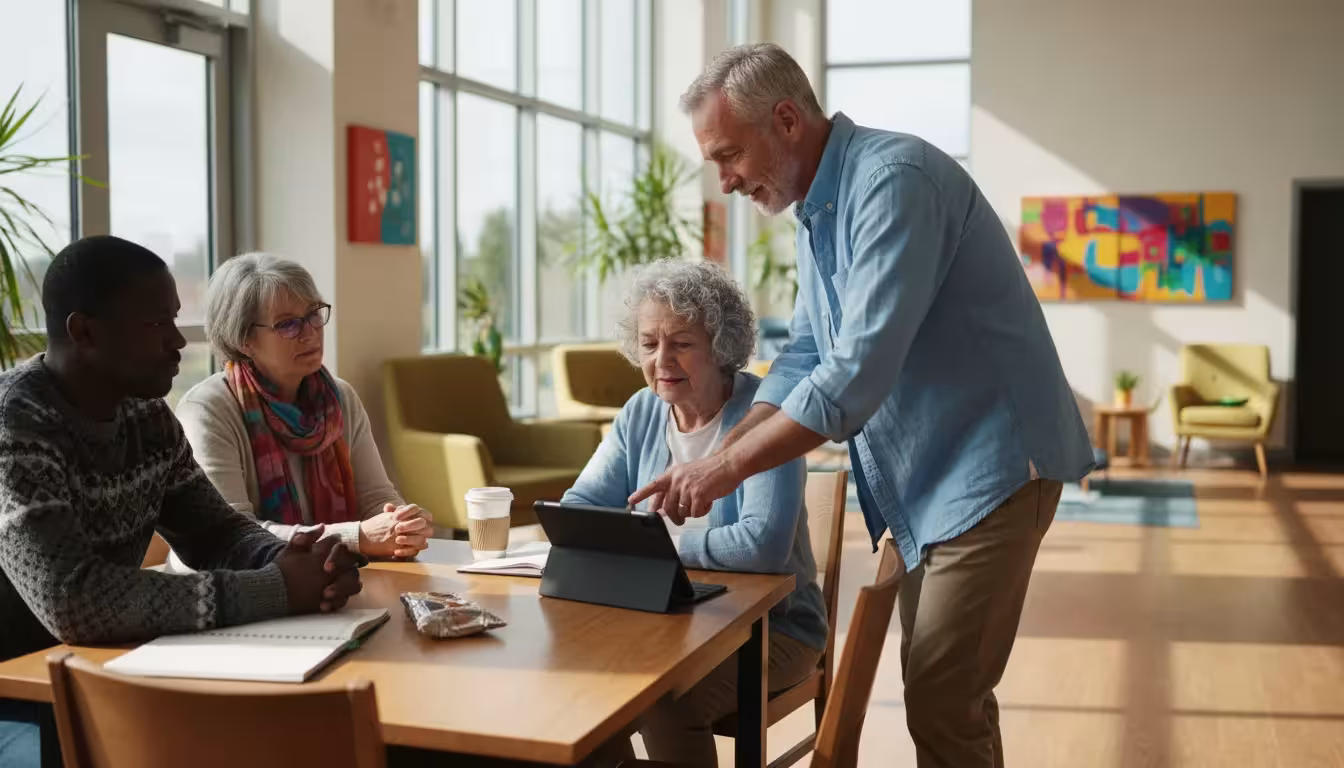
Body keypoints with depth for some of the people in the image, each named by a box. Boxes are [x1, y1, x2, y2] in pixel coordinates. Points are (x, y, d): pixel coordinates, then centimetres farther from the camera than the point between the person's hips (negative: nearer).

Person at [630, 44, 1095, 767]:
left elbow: (860, 370, -28)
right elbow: (806, 356, 11)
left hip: (988, 468, -10)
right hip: (924, 482, 10)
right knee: (947, 693, 17)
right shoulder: (818, 210, 10)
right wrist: (713, 460, -2)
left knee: (941, 706, -6)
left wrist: (728, 468, -23)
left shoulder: (893, 180, -21)